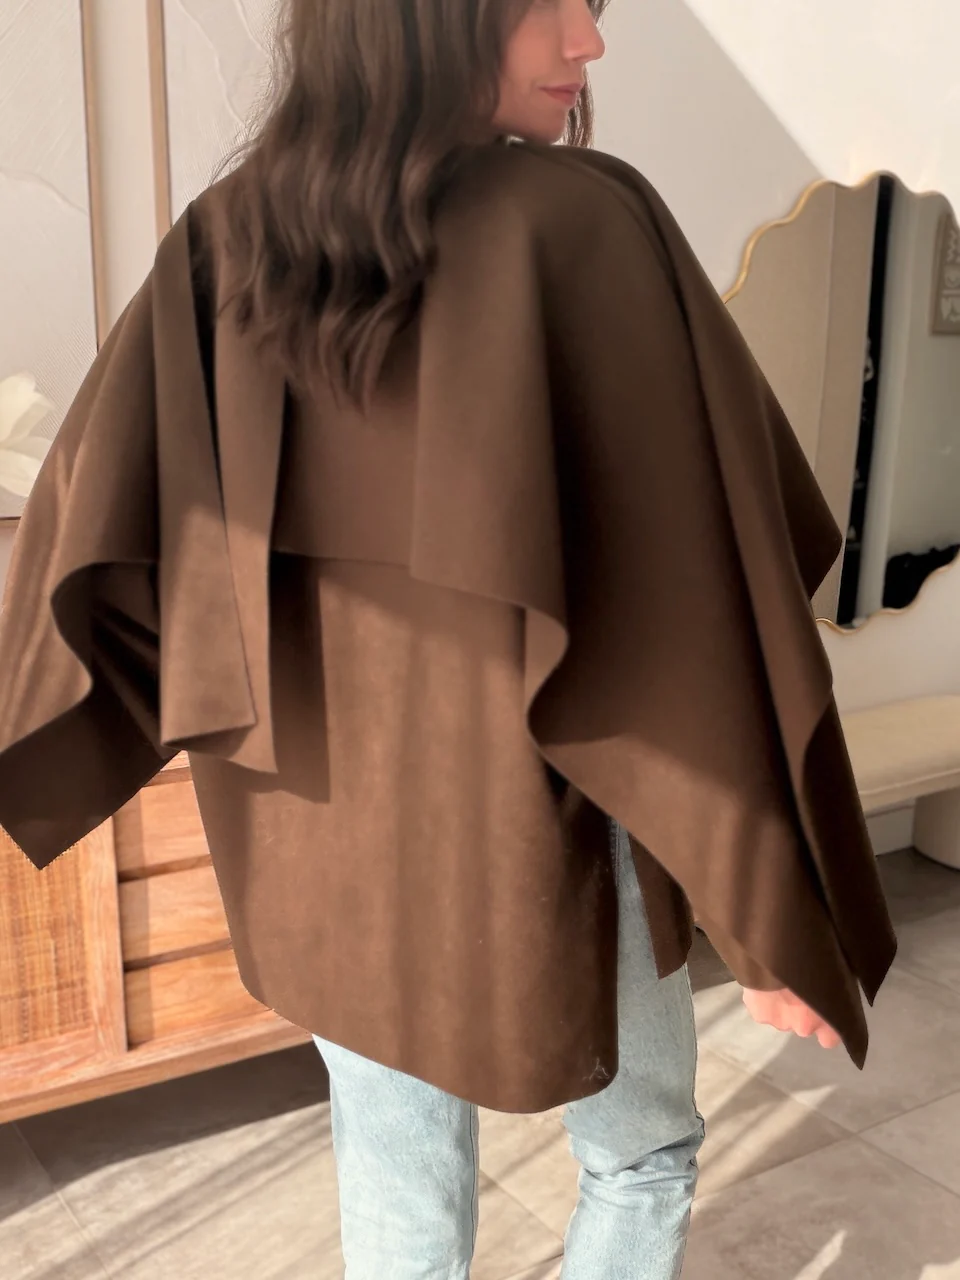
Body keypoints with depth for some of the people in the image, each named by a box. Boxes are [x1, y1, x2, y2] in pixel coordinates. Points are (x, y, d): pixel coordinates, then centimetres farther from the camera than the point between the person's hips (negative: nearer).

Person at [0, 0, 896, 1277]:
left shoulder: (224, 240, -5)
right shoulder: (584, 228, -20)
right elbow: (691, 588, -22)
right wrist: (776, 901, -12)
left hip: (331, 825, 5)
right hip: (534, 836, -4)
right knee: (643, 1152, 27)